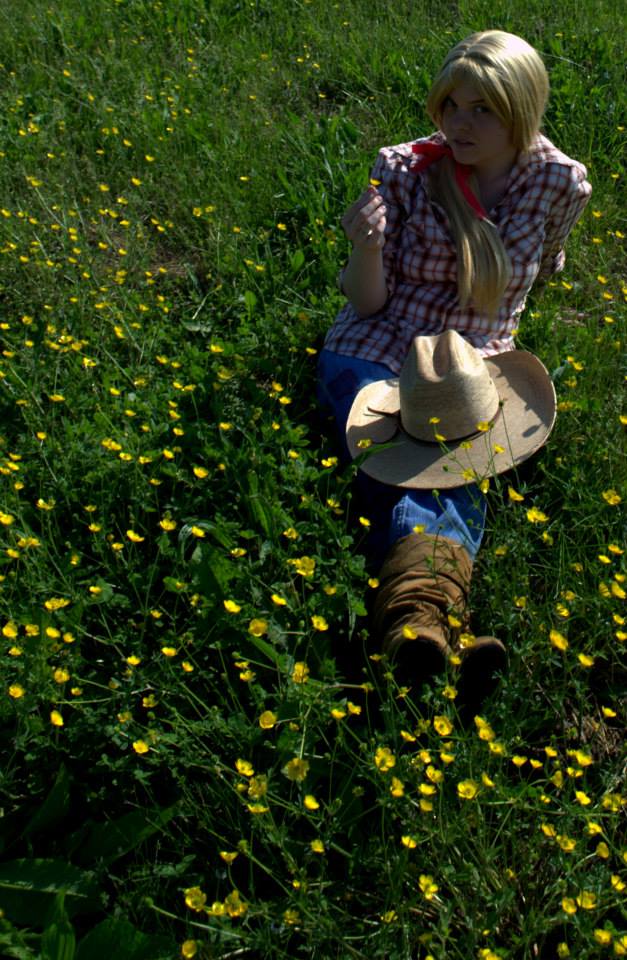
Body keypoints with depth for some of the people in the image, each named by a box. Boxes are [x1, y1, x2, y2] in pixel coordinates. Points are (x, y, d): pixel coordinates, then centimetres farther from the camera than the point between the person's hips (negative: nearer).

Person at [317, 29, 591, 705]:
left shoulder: (559, 182, 0)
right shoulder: (403, 170, -6)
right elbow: (366, 303, -4)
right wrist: (366, 244, -23)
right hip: (375, 354, -1)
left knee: (461, 482, -29)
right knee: (407, 473, -30)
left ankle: (420, 620, -49)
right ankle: (435, 620, -50)